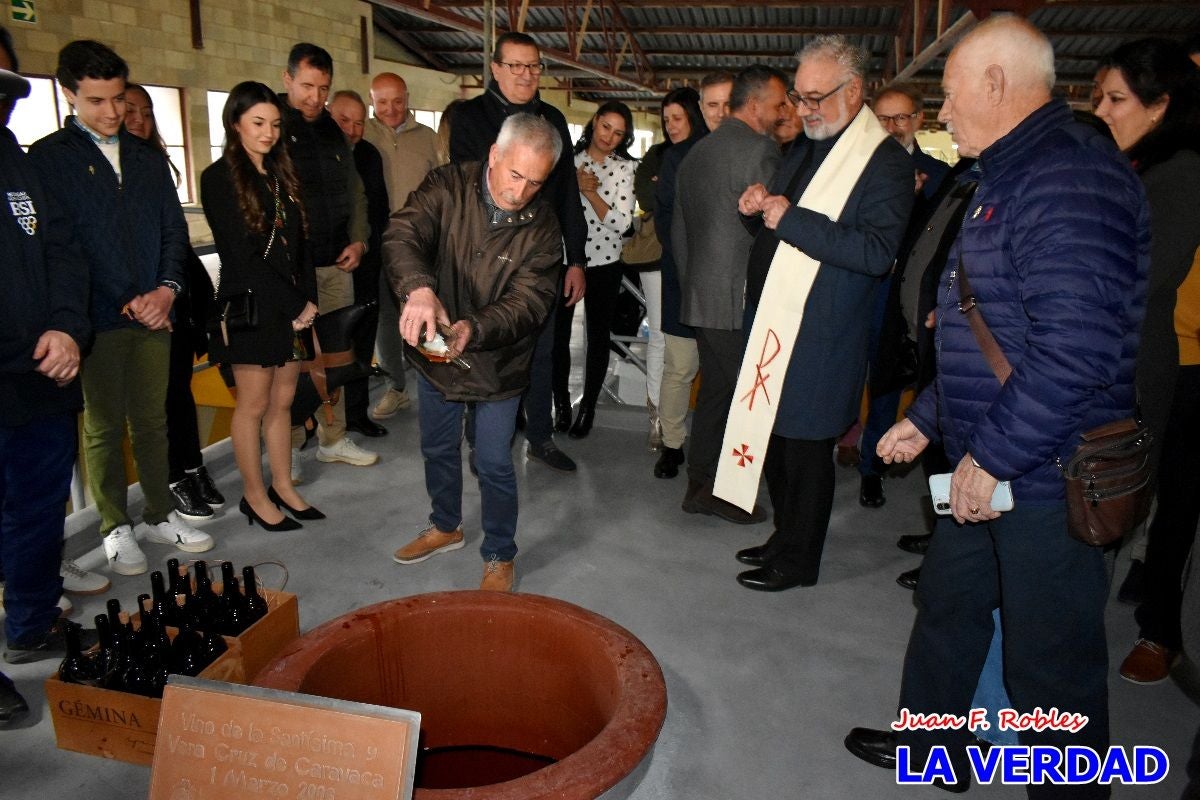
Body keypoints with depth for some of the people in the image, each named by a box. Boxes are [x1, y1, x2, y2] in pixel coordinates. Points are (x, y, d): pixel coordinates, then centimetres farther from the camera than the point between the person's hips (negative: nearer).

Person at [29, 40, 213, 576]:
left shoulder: (148, 157, 13)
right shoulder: (46, 158, -1)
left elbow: (174, 231, 12)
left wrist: (167, 288, -5)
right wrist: (121, 304, -10)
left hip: (153, 312, 4)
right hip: (98, 319, -4)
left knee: (152, 421, 11)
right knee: (104, 427, 6)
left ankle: (160, 515, 22)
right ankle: (116, 528, 18)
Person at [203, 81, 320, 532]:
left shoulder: (281, 174, 13)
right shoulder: (220, 178, -7)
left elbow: (299, 244, 10)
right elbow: (241, 256, -13)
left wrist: (309, 300, -2)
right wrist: (294, 308, -14)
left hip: (293, 305, 6)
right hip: (251, 306, -6)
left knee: (282, 399, 12)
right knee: (254, 404, 3)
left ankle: (283, 486, 23)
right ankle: (255, 496, 15)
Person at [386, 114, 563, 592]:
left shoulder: (542, 227, -13)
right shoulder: (449, 188, -13)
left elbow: (529, 300, -21)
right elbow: (403, 234, -28)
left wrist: (475, 329, -40)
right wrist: (418, 287, -50)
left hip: (497, 364, -2)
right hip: (434, 353, 2)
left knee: (493, 464, 4)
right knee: (437, 448, 20)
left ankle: (499, 557, 28)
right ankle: (446, 527, 47)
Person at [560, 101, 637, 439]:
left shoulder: (626, 167, -3)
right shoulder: (569, 159, 4)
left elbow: (622, 222, -10)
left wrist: (590, 191, -15)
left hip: (604, 262, -2)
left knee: (598, 336, 7)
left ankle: (588, 407, 21)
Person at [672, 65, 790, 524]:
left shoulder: (696, 153, 15)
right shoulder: (760, 150, -11)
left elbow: (678, 233, 19)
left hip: (700, 297, 8)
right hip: (741, 301, -8)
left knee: (715, 389, 15)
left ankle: (701, 486, 21)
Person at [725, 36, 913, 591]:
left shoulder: (884, 161, -10)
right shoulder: (806, 148, 16)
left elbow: (877, 251, -22)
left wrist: (791, 218, -24)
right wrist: (760, 208, 1)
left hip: (821, 336, -8)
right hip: (770, 322, 8)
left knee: (805, 449, 3)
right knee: (773, 439, 15)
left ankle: (798, 561, 21)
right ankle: (784, 537, 34)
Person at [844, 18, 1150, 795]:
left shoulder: (1069, 174, -19)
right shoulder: (1012, 175, 15)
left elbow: (1074, 346, -28)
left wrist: (992, 454, -22)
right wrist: (928, 417, 19)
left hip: (1046, 478, -10)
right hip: (987, 466, 11)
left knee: (1051, 660, 5)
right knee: (947, 605, 23)